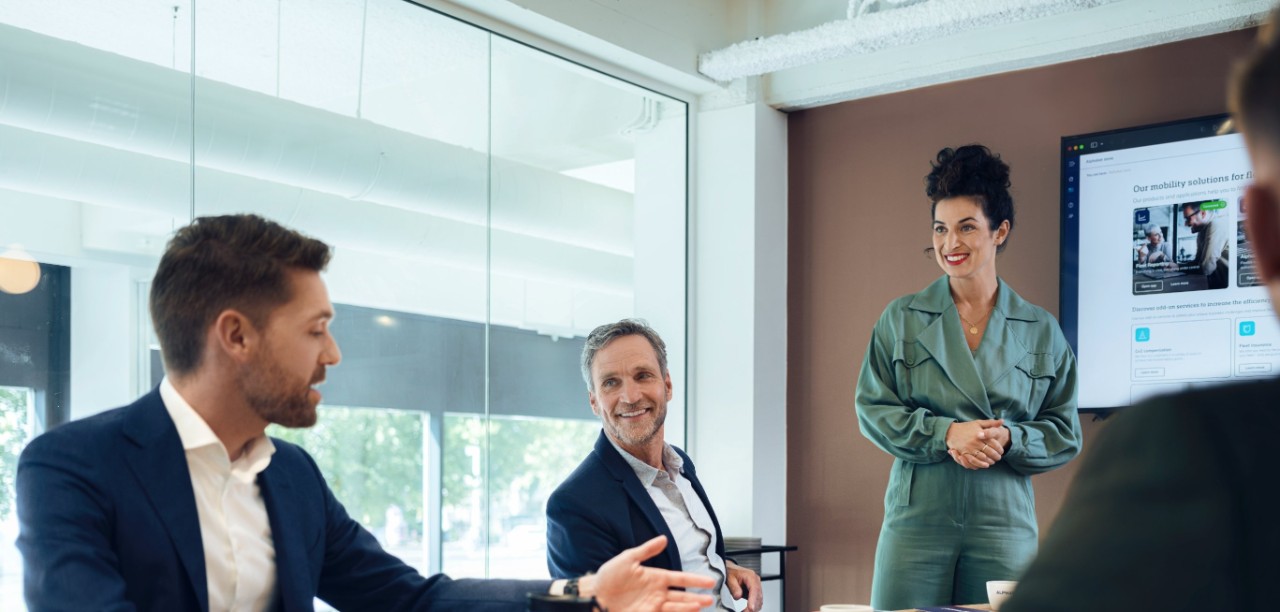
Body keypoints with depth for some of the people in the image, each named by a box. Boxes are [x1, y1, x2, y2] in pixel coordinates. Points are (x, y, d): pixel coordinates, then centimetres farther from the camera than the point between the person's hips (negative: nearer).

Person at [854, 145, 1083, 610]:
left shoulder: (1041, 332, 8)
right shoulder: (901, 319, 6)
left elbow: (1065, 435, 8)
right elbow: (872, 409, 2)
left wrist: (1009, 440, -12)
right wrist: (944, 432, -13)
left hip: (1005, 525, 1)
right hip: (917, 519, 0)